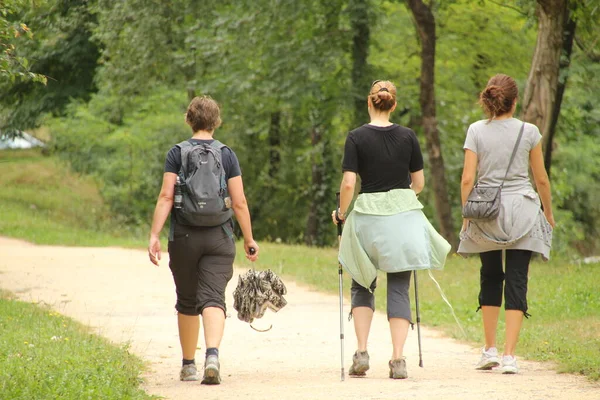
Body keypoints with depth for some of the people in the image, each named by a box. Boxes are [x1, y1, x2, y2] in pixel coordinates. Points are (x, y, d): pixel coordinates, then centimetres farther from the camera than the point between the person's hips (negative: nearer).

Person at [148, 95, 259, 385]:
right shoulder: (227, 155, 1)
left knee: (187, 302, 14)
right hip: (218, 236, 0)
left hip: (184, 236, 0)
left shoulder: (177, 154, -1)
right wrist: (249, 241, 7)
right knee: (213, 298, -6)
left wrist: (154, 235, -9)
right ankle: (212, 354, -30)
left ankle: (188, 365, 23)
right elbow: (239, 202, -1)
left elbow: (166, 196, -9)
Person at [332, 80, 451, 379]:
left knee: (362, 286, 15)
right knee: (399, 288, 4)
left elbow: (348, 183, -10)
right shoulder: (407, 137, 2)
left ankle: (361, 353, 4)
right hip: (404, 216, 1)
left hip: (368, 215, -1)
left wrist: (340, 213, 6)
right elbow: (419, 183, 8)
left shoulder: (357, 137, -5)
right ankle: (398, 360, -6)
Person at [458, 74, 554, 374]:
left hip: (486, 214, 1)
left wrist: (466, 216, 6)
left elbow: (467, 179, -4)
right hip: (522, 211, -1)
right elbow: (541, 179, 5)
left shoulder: (476, 131, -2)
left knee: (490, 278, 17)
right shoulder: (529, 132, -2)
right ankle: (509, 355, -9)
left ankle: (490, 350, 17)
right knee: (516, 281, -1)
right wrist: (548, 212, 19)